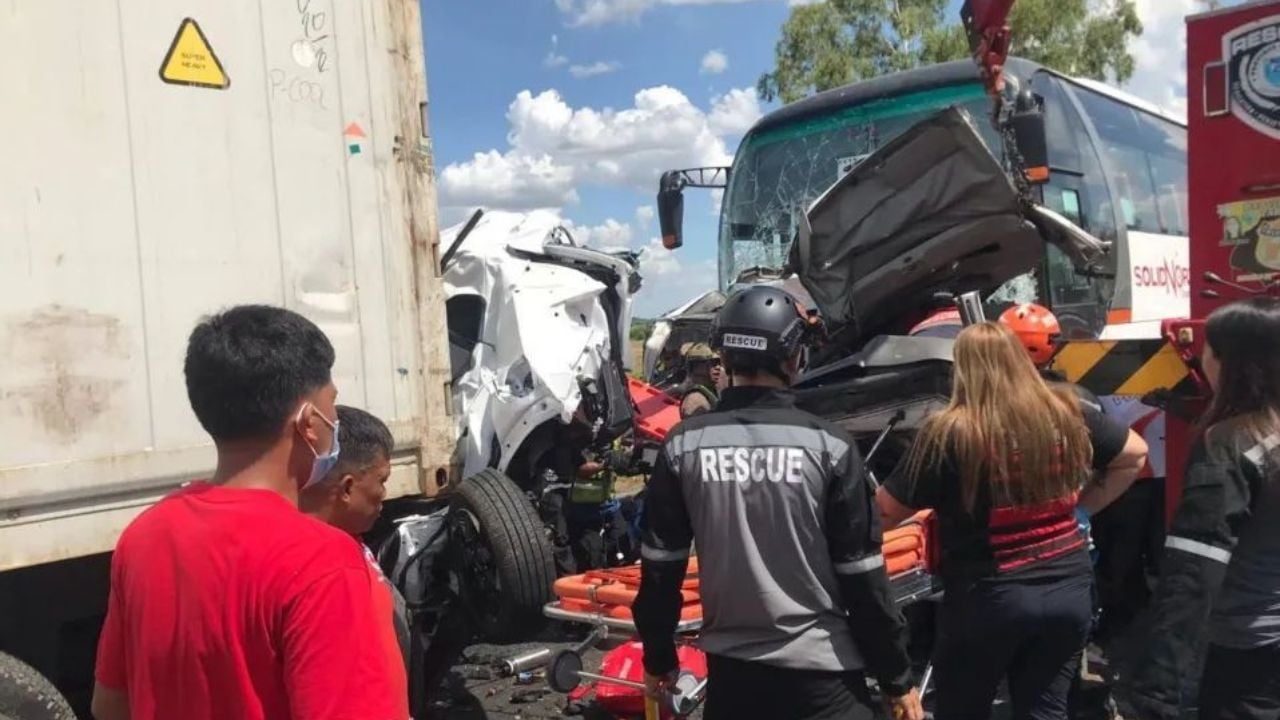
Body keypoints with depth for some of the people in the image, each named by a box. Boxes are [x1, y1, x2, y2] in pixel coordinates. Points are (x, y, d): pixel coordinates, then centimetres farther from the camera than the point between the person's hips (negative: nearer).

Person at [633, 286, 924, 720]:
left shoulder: (683, 445, -4)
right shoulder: (828, 446, -11)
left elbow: (660, 566, 1)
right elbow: (862, 576, -8)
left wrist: (658, 657, 14)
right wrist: (896, 677, 3)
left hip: (730, 665, 3)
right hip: (820, 669, -2)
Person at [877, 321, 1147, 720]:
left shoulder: (949, 433, -16)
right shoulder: (1068, 414, 0)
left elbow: (888, 511, -13)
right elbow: (1135, 454, 15)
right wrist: (1087, 502, 16)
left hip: (989, 597, -5)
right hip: (1069, 587, 5)